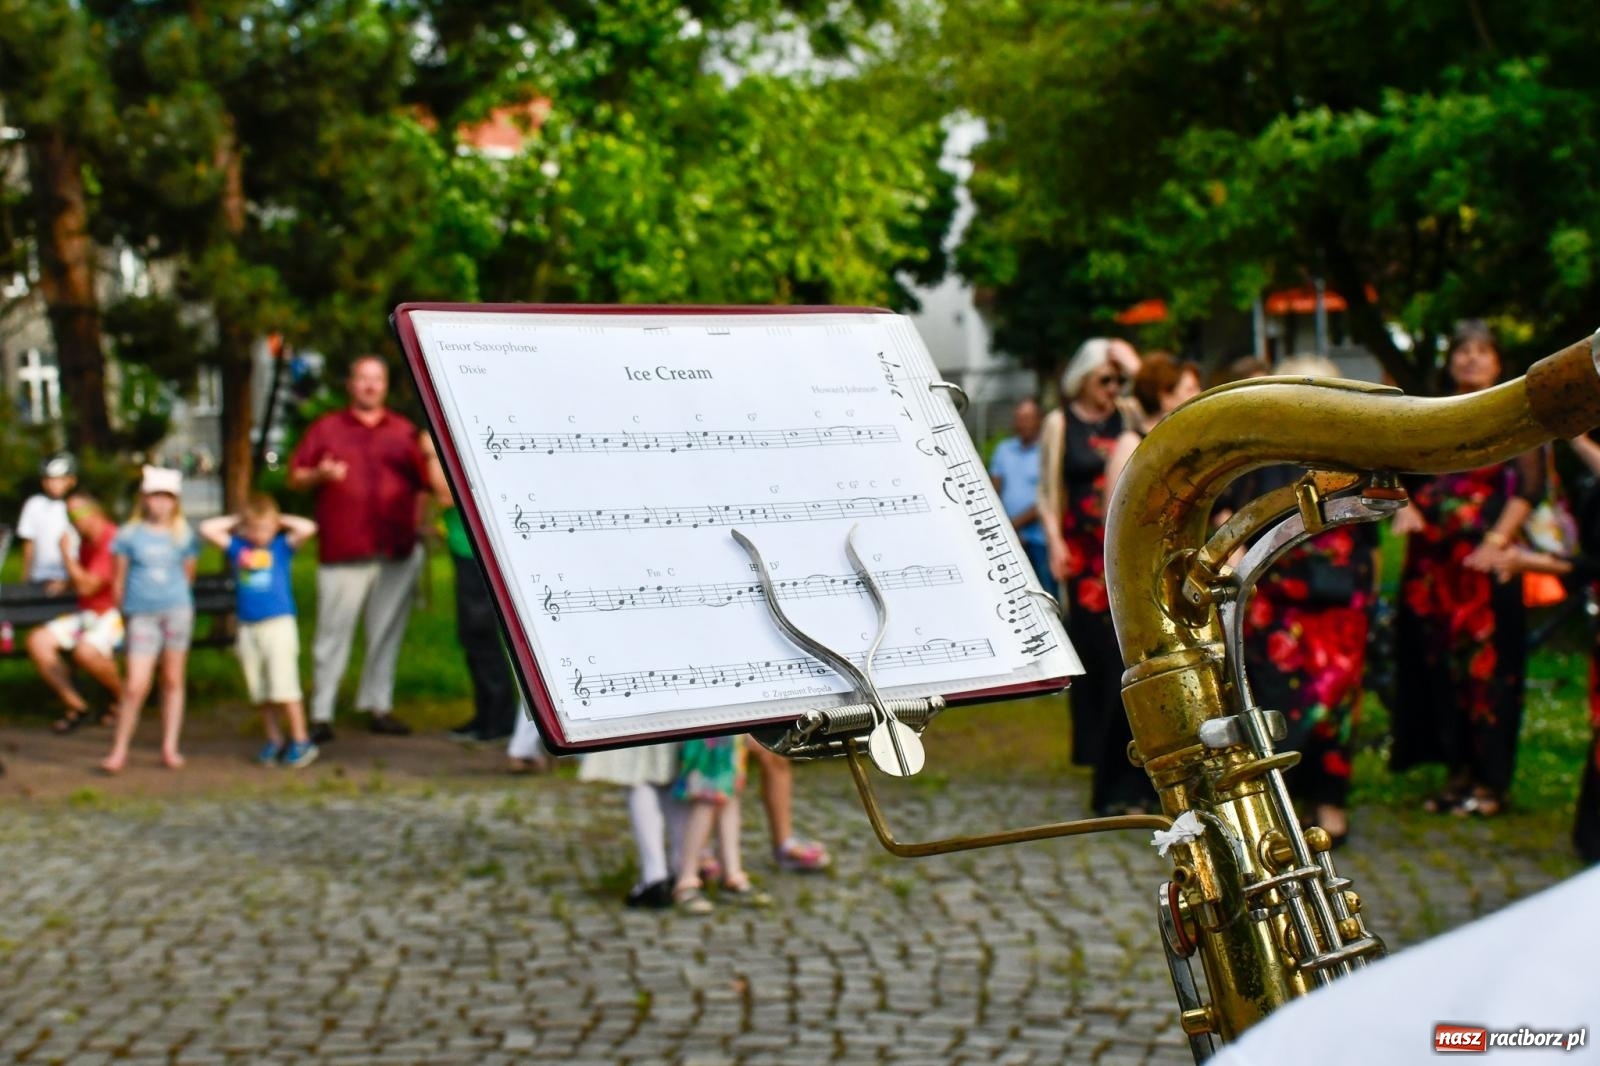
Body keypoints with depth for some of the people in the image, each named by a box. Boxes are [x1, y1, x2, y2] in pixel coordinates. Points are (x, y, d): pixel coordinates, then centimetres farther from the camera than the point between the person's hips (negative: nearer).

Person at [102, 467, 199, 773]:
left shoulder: (183, 536, 7)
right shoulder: (129, 535, 3)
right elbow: (119, 579, 8)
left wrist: (175, 598, 11)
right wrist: (126, 608, 9)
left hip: (177, 610, 2)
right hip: (142, 615, -2)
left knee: (173, 681, 6)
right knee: (136, 686, -8)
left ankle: (170, 748, 14)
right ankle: (119, 750, 4)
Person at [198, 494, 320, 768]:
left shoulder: (282, 545, 0)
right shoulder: (237, 547, 8)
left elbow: (308, 528, -13)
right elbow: (206, 529, 6)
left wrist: (281, 520, 0)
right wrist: (235, 520, 8)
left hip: (279, 623, -4)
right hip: (248, 628, 4)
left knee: (284, 687, -9)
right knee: (260, 691, 9)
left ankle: (301, 742, -2)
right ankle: (274, 740, 20)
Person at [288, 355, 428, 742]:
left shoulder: (404, 431, 14)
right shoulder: (326, 428, 10)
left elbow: (424, 482, 13)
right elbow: (295, 478, 7)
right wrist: (319, 475, -11)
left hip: (397, 551, 2)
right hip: (342, 552, -2)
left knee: (386, 633, 6)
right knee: (334, 634, -4)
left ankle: (378, 706, 15)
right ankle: (321, 714, -1)